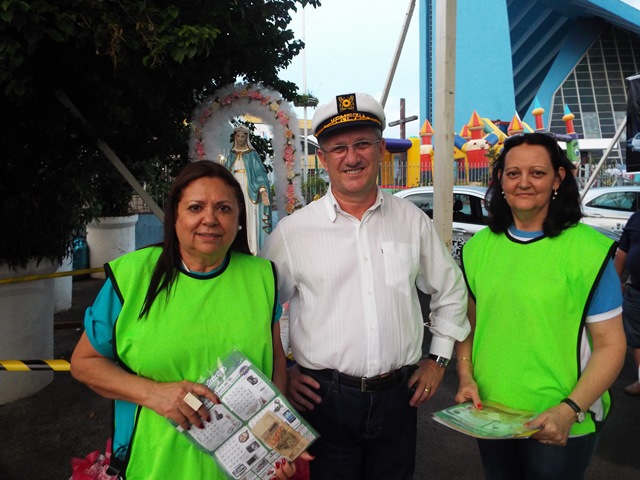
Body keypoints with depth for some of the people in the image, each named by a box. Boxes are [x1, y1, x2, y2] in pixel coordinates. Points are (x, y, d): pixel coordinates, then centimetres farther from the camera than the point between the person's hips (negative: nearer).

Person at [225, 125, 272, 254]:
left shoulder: (252, 154, 3)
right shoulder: (232, 155, 13)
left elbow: (260, 172, -6)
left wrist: (262, 190, -21)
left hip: (249, 192, -3)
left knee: (250, 219, -6)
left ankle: (253, 249, -5)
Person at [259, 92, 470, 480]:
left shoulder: (413, 220, 2)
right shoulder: (292, 231, -5)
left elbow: (451, 289, 14)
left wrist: (439, 357, 11)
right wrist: (281, 374, 1)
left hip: (399, 396, 3)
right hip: (324, 398, -2)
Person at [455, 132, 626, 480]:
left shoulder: (587, 250, -11)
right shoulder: (478, 248, 2)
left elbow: (610, 345, -10)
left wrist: (569, 410, -19)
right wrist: (466, 378, -4)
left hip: (559, 427, -3)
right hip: (488, 416, 4)